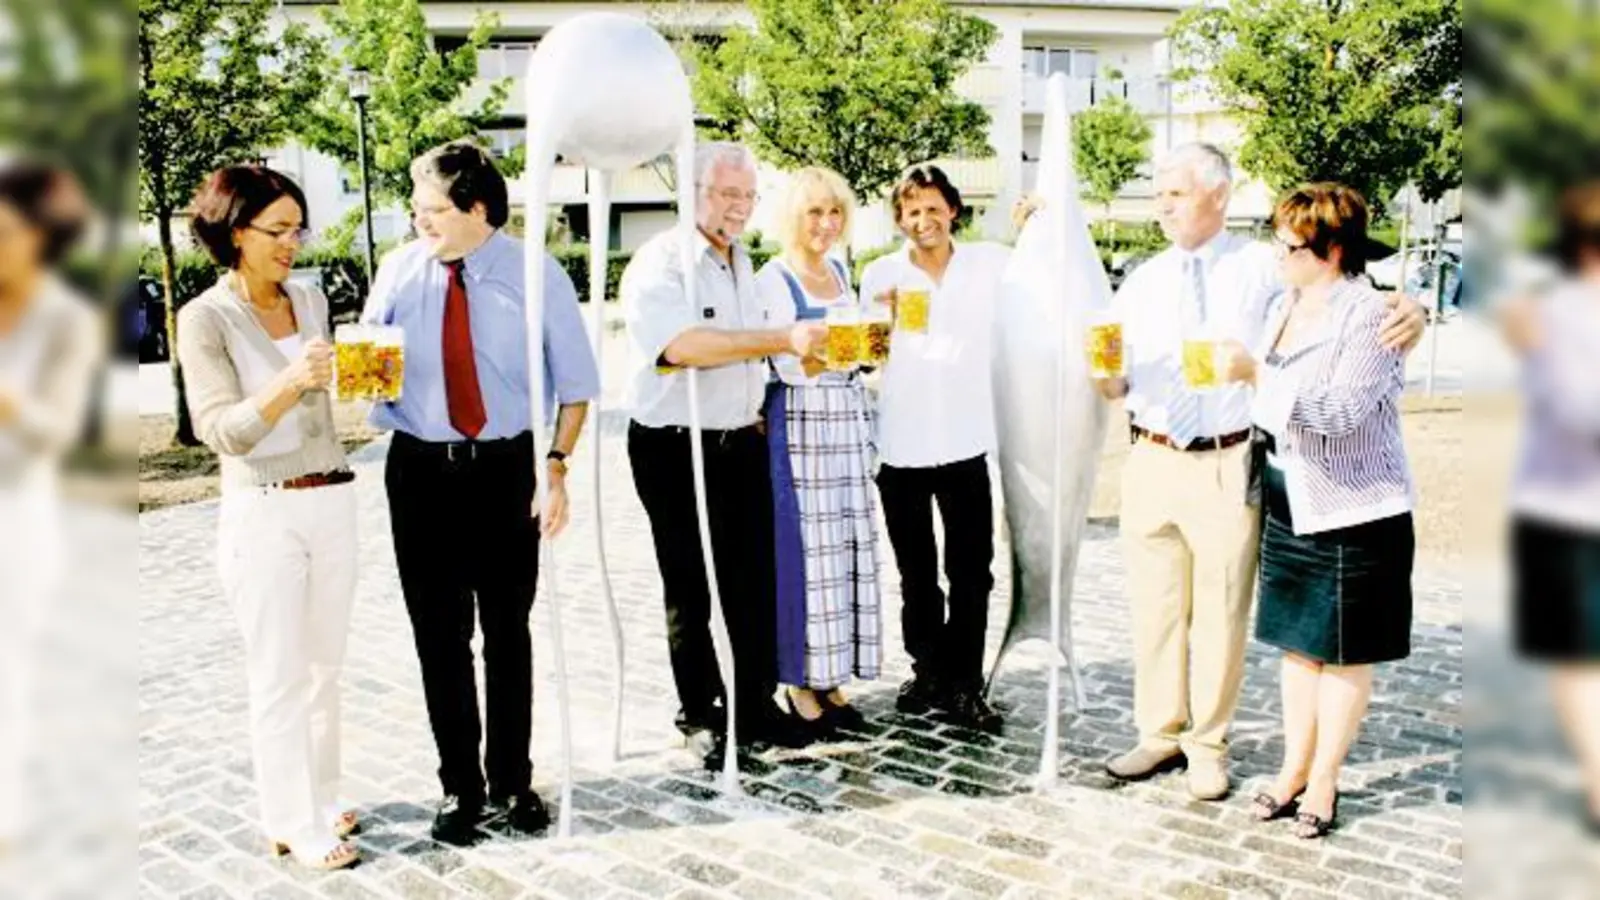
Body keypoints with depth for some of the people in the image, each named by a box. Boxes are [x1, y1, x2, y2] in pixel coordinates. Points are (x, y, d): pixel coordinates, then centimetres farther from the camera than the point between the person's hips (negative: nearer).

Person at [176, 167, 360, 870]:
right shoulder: (205, 318, -8)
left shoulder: (311, 301, 8)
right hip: (262, 514, -6)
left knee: (324, 666, 13)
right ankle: (294, 825, 12)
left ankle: (319, 799, 27)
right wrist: (289, 383, -29)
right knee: (279, 677, 1)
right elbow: (220, 430, -16)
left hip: (333, 501, 6)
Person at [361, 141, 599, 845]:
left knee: (509, 633, 10)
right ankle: (459, 786, 24)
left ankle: (512, 781, 27)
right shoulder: (398, 271, -1)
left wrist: (556, 466, -12)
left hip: (507, 471, -1)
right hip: (420, 470, 2)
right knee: (439, 636, 8)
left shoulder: (536, 276, -6)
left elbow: (575, 387, -2)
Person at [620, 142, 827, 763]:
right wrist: (784, 339, -35)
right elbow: (685, 344, -31)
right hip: (675, 449, -7)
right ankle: (700, 716, 18)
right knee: (690, 591, 5)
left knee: (754, 582, 11)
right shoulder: (660, 263, -13)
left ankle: (757, 705, 23)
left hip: (742, 443, 7)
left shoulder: (742, 262, 14)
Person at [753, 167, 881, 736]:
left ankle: (832, 679, 14)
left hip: (848, 421, 7)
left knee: (850, 548, 6)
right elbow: (789, 367, -15)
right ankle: (800, 683, 4)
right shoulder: (772, 279, -6)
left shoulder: (840, 271, 15)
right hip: (798, 426, -7)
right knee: (803, 549, -6)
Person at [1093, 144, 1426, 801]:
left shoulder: (1265, 268, 0)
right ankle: (1161, 734, 27)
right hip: (1151, 463, 3)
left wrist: (1405, 316, -24)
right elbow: (1116, 387, 7)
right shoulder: (1140, 283, 9)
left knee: (1222, 613, 6)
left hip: (1229, 468, -3)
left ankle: (1209, 747, 22)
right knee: (1154, 608, 11)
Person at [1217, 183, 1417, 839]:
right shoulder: (1283, 306, 8)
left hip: (1354, 512, -7)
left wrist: (1255, 373, -26)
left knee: (1345, 652, 6)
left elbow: (1341, 410, -24)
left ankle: (1324, 780, 17)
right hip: (1288, 507, 7)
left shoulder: (1369, 316, -15)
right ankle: (1293, 768, 25)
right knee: (1298, 641, 14)